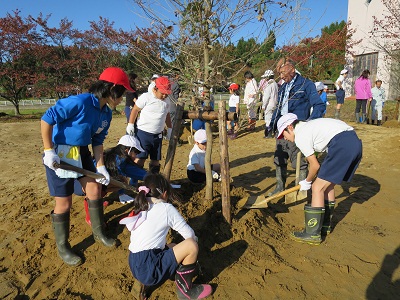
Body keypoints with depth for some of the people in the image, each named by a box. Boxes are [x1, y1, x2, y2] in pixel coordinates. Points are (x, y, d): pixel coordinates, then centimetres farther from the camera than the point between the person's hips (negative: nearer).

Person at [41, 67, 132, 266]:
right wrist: (49, 151, -21)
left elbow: (97, 141, 6)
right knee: (64, 204, 2)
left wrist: (100, 167, 1)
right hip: (59, 155, -8)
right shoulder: (80, 102, -26)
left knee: (95, 191, 12)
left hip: (82, 153, 8)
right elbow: (46, 120, -23)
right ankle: (62, 248, 25)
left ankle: (99, 233, 34)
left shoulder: (107, 113, 0)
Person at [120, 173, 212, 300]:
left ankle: (146, 283, 19)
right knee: (192, 245, -8)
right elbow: (189, 235, -2)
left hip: (136, 266, 9)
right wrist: (193, 240, 21)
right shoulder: (166, 208, -8)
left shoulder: (140, 208, 12)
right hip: (148, 269, -9)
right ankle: (185, 289, 9)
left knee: (173, 247, 28)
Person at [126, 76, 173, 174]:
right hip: (143, 133, -6)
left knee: (156, 159, 12)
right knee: (140, 158, -7)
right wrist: (130, 124, -5)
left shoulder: (166, 100, 8)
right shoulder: (146, 97, -9)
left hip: (158, 135, 6)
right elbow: (135, 110, -4)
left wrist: (169, 128, 18)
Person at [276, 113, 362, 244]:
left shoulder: (300, 136, -4)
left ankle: (313, 234, 3)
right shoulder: (309, 126, 24)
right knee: (328, 185, 19)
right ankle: (325, 226, 31)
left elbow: (315, 165, -2)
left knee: (318, 188, -3)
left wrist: (307, 182, 18)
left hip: (342, 144, -10)